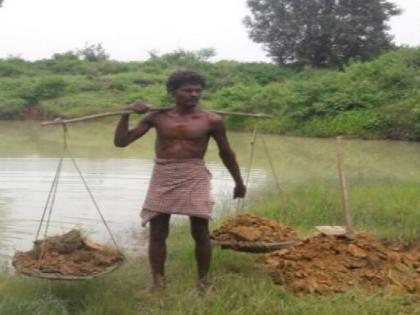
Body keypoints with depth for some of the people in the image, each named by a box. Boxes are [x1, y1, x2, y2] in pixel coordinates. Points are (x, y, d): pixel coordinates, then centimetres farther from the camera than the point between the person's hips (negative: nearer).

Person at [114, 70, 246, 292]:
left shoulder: (211, 121, -3)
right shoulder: (157, 117, 0)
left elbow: (226, 152, 10)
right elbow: (121, 141, 2)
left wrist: (238, 182, 16)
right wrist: (127, 114, -12)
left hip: (194, 176, -1)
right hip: (162, 176, 2)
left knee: (200, 233, 2)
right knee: (157, 233, 5)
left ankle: (203, 281, 19)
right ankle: (157, 282, 19)